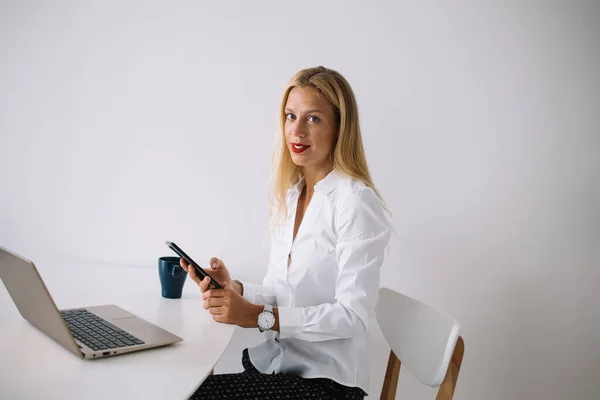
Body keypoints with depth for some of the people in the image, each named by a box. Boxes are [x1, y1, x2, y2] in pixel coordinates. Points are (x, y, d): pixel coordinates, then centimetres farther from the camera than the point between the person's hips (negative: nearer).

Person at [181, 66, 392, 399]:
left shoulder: (357, 203, -15)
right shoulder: (287, 196, 8)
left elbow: (353, 315, -19)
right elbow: (281, 295, 10)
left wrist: (260, 316, -22)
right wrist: (235, 290, -10)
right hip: (274, 363, 6)